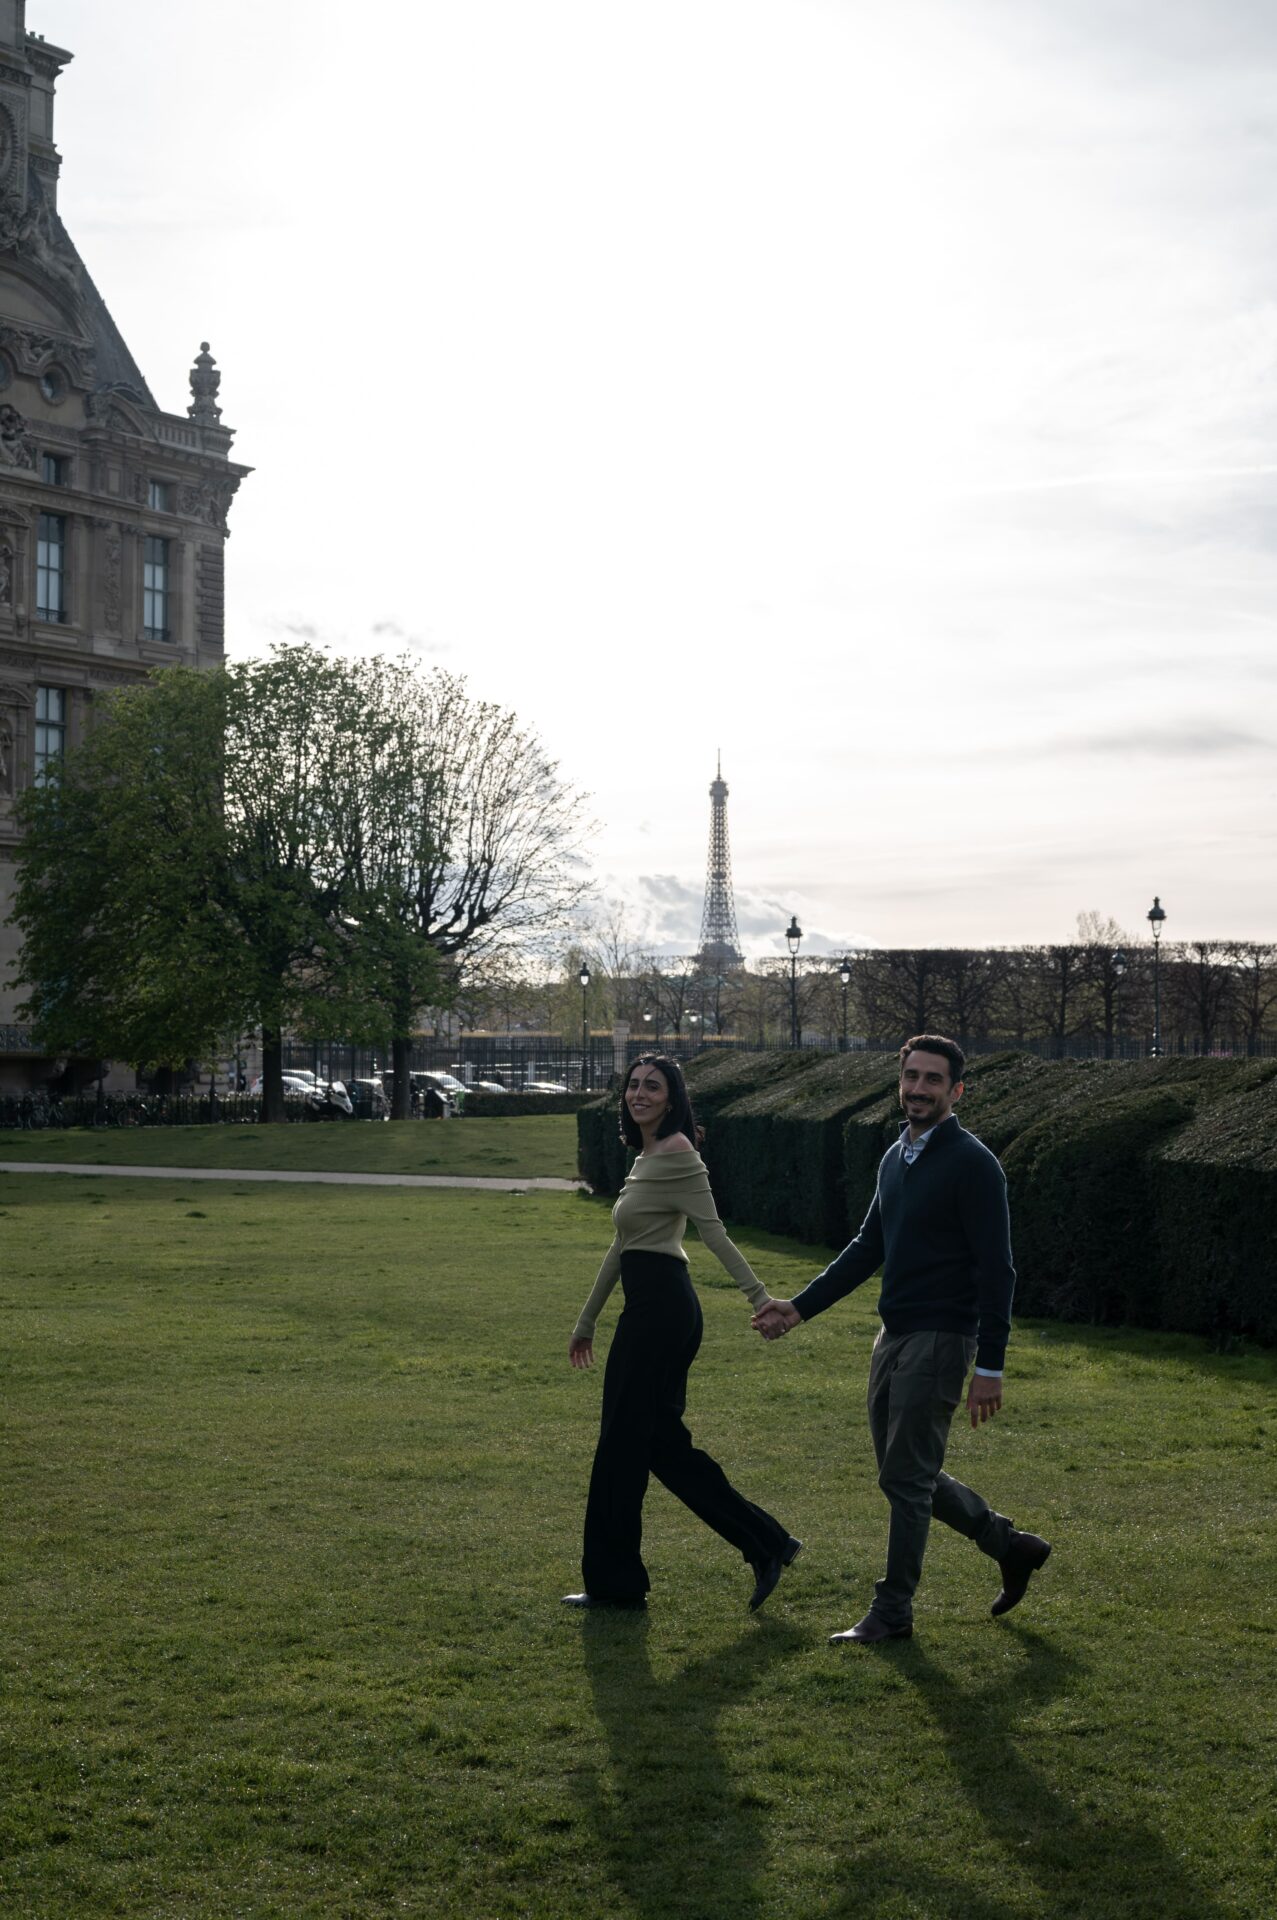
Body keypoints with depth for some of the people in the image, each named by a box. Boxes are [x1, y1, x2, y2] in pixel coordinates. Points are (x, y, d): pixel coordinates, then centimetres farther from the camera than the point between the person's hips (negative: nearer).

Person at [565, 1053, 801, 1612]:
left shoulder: (676, 1154, -10)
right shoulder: (647, 1157, 18)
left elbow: (714, 1232, -18)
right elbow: (622, 1246, 24)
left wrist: (759, 1297, -24)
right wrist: (586, 1320, 27)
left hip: (661, 1309, -10)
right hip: (651, 1309, 10)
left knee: (622, 1443, 0)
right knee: (663, 1445, 12)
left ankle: (615, 1582, 11)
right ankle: (767, 1546, 15)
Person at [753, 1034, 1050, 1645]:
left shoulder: (972, 1164, -13)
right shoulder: (895, 1158, 12)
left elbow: (995, 1270, -16)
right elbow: (868, 1248, 20)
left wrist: (989, 1368, -19)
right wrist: (799, 1307, 15)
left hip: (939, 1341, -9)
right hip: (893, 1336, 9)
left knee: (906, 1478, -4)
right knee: (906, 1476, 14)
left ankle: (892, 1612, 9)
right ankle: (1011, 1546, 31)